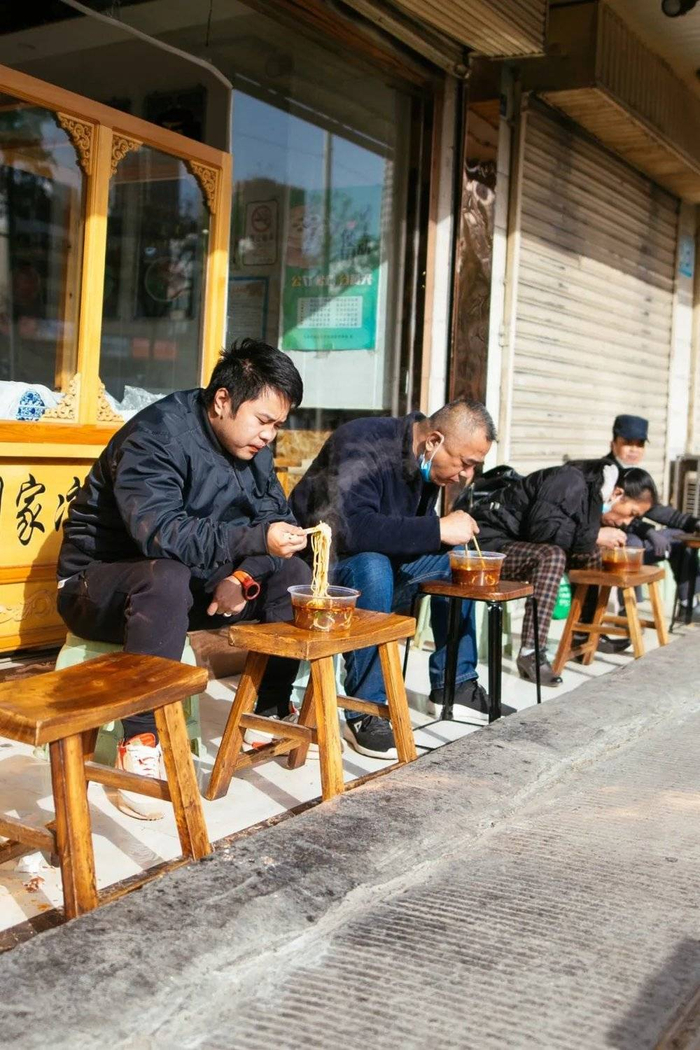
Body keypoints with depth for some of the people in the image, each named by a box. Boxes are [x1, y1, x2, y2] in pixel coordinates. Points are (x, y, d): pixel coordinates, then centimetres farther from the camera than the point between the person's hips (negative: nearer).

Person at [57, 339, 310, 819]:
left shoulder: (252, 445, 1)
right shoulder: (155, 436, -24)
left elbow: (276, 519, -2)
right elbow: (160, 532, -38)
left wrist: (245, 575, -22)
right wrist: (255, 539, -47)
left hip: (185, 583, 8)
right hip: (101, 584, -7)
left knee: (293, 573, -6)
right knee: (168, 578, -40)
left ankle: (271, 712, 1)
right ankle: (141, 743, -33)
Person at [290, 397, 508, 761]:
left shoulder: (427, 465, 0)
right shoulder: (363, 446, -27)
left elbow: (410, 534, 7)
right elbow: (349, 528, -40)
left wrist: (452, 535, -15)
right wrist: (439, 529, -34)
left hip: (376, 560, 9)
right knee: (372, 567, -36)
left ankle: (453, 684, 8)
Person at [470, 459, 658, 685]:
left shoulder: (596, 492, 8)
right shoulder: (572, 482, -20)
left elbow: (582, 541, 12)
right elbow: (541, 528, -30)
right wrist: (595, 535, -25)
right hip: (491, 541, -10)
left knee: (591, 553, 4)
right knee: (552, 556, -33)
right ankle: (530, 653, -36)